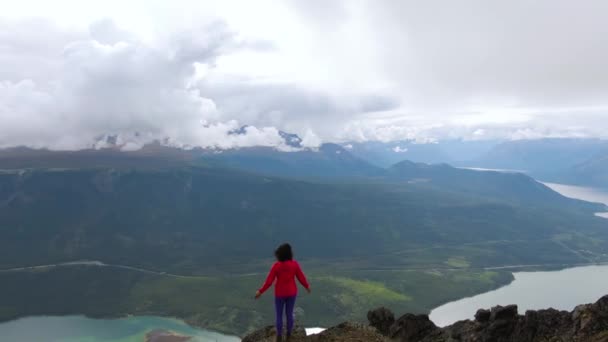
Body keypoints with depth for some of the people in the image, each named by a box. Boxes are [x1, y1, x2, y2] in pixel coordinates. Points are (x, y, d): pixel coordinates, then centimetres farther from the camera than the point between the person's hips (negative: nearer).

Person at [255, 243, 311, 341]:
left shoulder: (276, 266, -23)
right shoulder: (295, 264, -18)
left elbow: (269, 281, -18)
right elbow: (301, 278, -8)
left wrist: (260, 291, -5)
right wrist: (307, 286, 12)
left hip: (280, 293, -2)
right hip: (291, 292, 2)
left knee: (279, 315, 18)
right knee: (289, 314, 22)